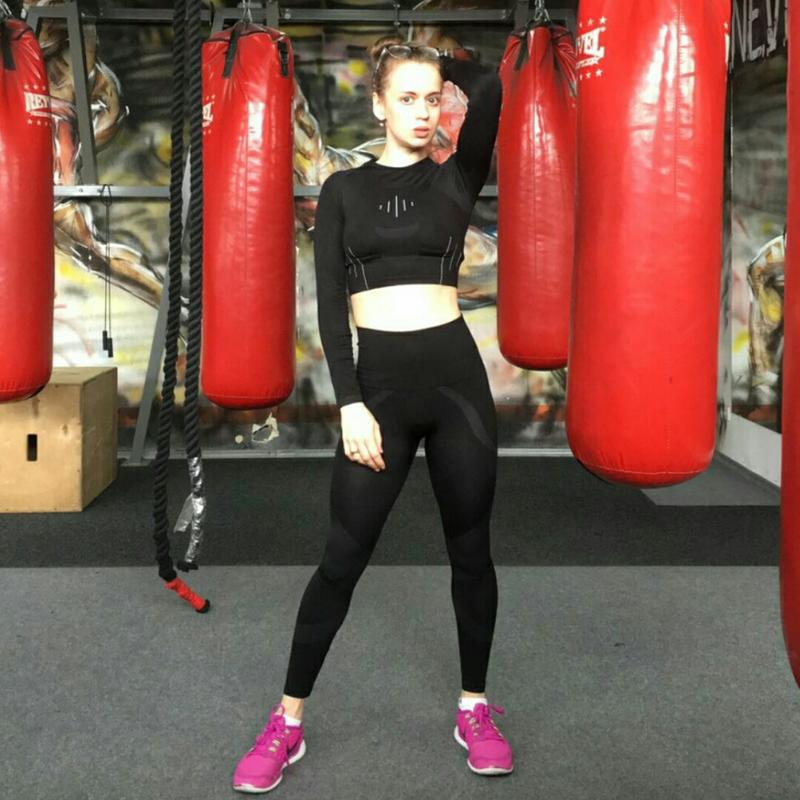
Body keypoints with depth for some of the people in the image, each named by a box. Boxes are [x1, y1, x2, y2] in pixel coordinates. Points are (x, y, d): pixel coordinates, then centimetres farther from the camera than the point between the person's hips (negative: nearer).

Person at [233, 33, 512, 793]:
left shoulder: (456, 178, 8)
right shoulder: (344, 190, 6)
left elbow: (489, 86, -7)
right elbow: (329, 306, -1)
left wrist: (440, 64, 13)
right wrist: (350, 404, -10)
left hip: (456, 373, 1)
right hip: (380, 381, -1)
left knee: (470, 548, 10)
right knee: (342, 557, 3)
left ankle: (474, 708, 28)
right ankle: (287, 722, 17)